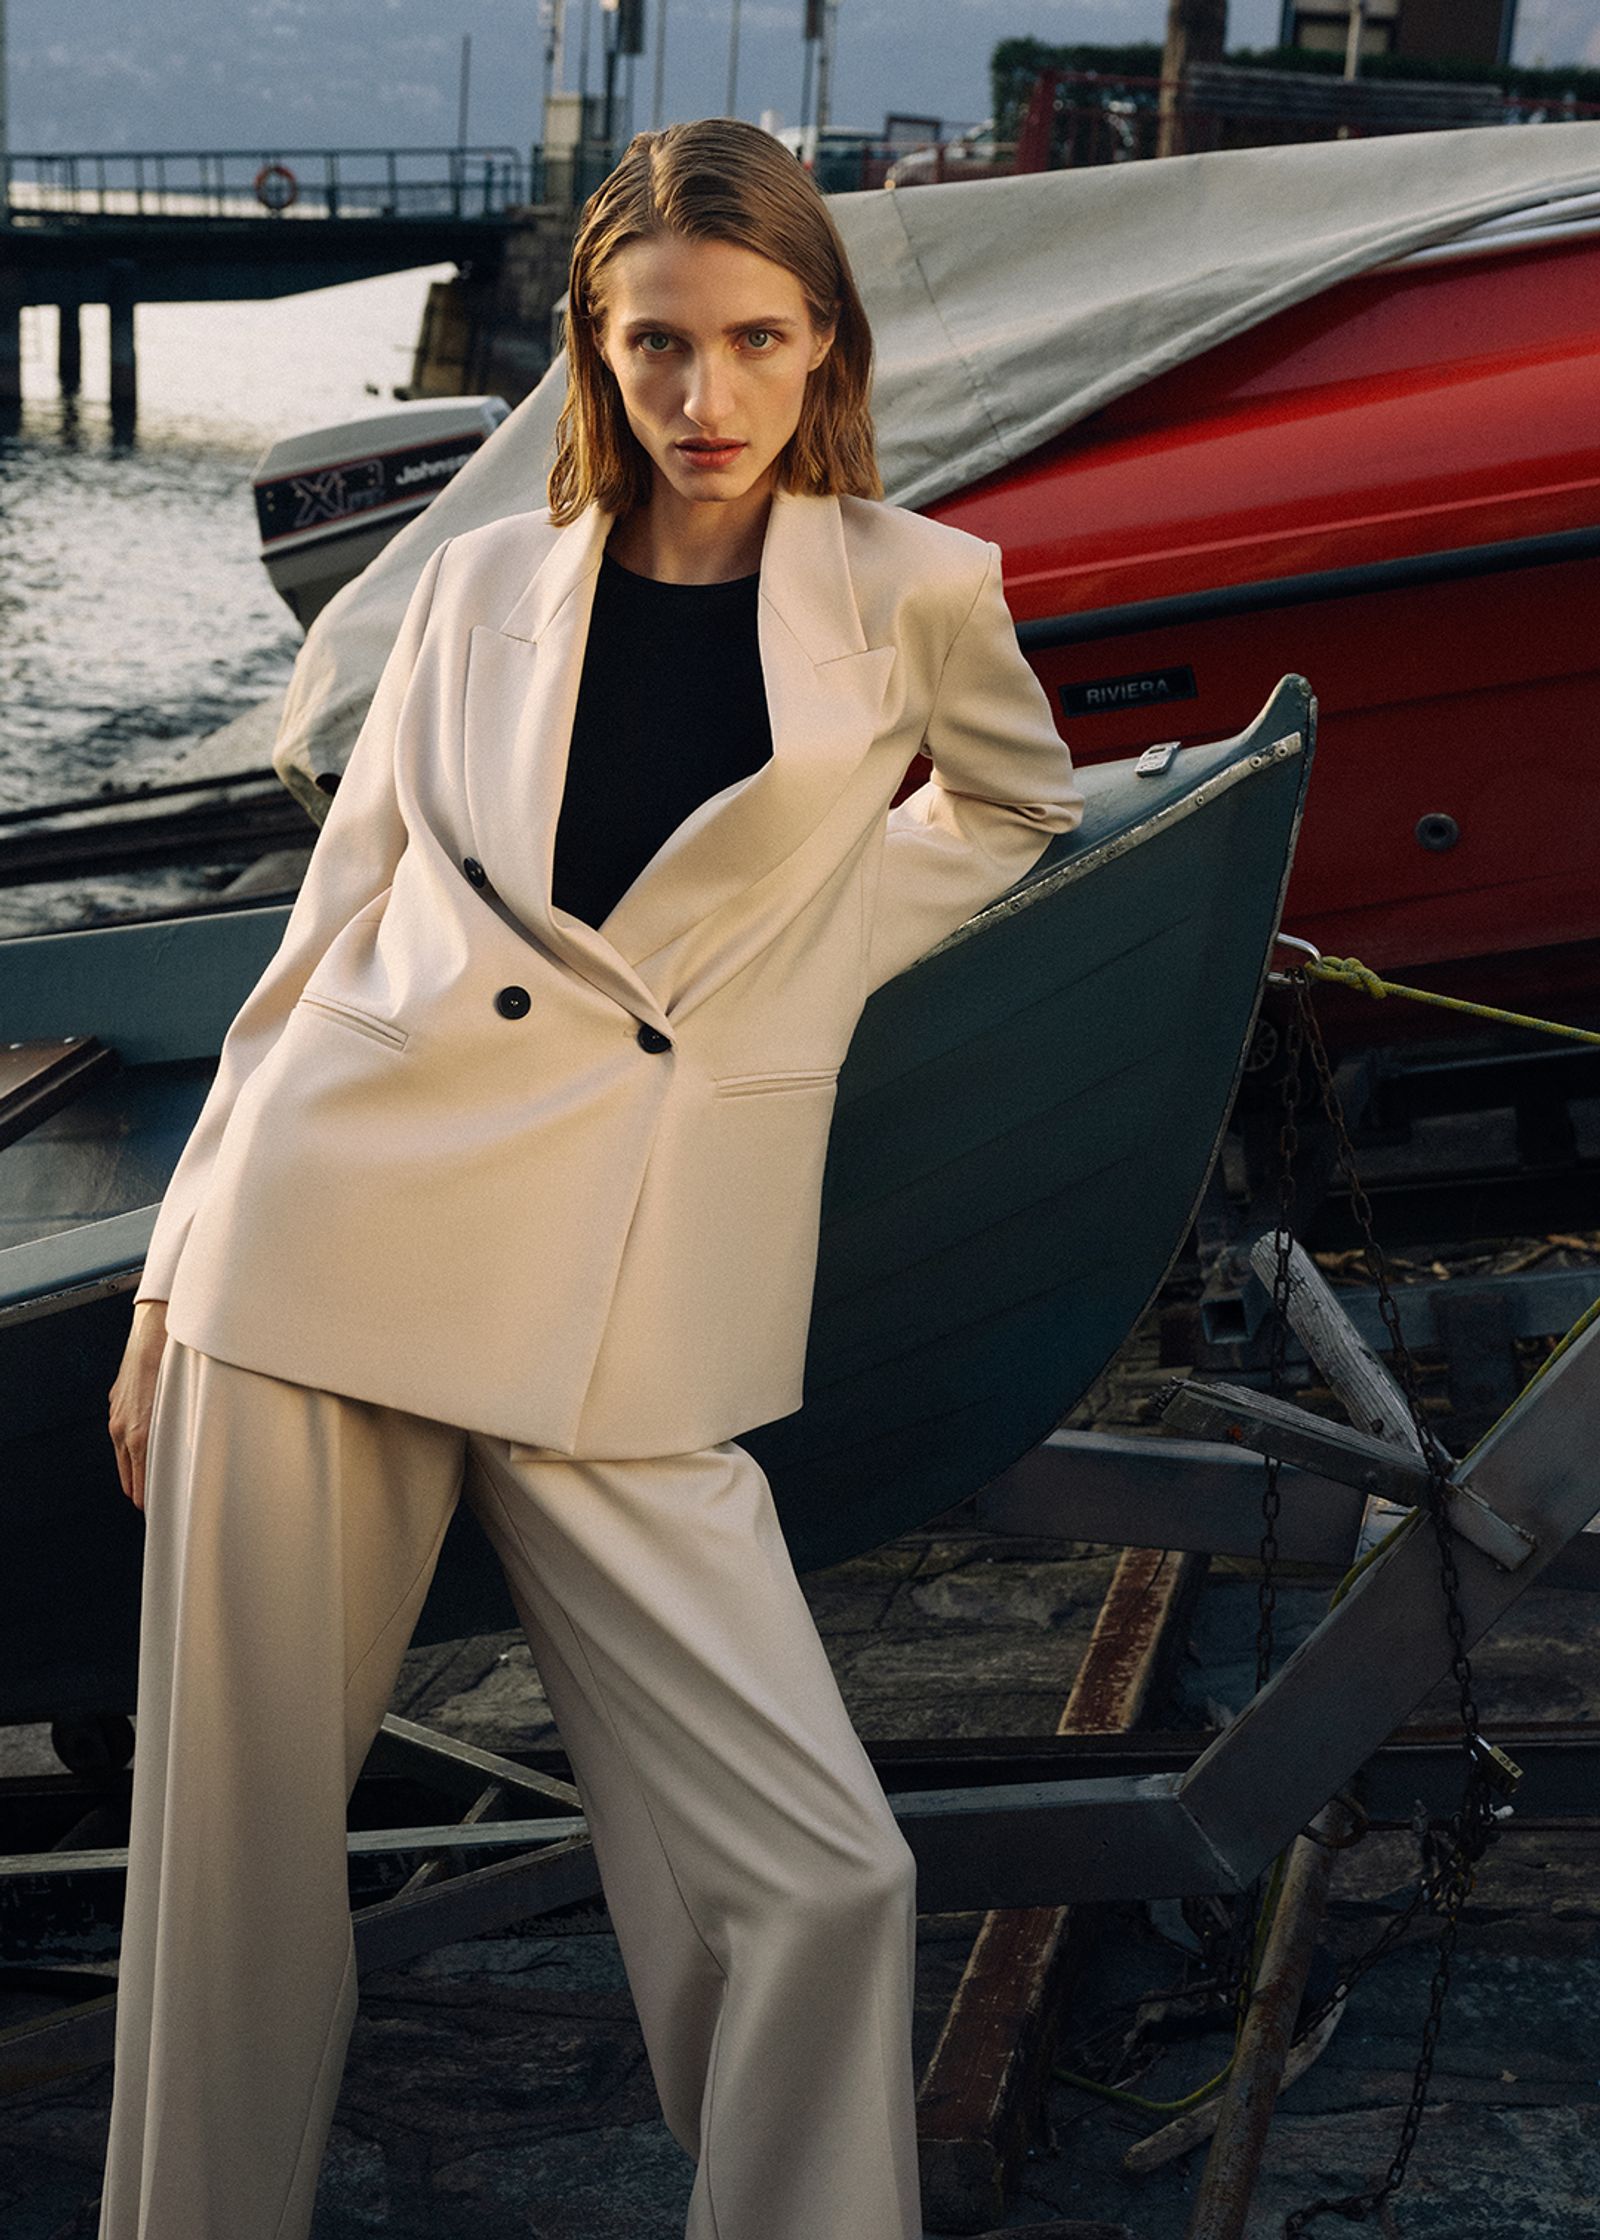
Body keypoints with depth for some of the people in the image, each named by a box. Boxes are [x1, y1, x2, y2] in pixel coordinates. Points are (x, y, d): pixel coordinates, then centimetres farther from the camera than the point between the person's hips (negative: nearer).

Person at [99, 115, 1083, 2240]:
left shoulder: (914, 593, 3)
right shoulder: (487, 583, 8)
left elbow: (1012, 800, 25)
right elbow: (338, 927, 11)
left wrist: (797, 958, 12)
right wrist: (177, 1283, 10)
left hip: (629, 1316, -1)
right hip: (337, 1242, 2)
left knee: (820, 1874, -8)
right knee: (236, 1840, 6)